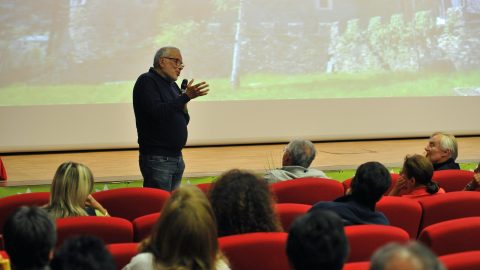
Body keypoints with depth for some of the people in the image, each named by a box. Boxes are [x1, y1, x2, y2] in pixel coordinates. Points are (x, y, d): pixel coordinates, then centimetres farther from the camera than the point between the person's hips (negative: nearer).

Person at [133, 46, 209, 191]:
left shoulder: (172, 85, 19)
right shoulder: (146, 81, -7)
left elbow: (183, 121, 21)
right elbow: (157, 112, -23)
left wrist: (184, 108, 0)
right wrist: (185, 97, -24)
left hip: (176, 157, 9)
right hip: (157, 158, -9)